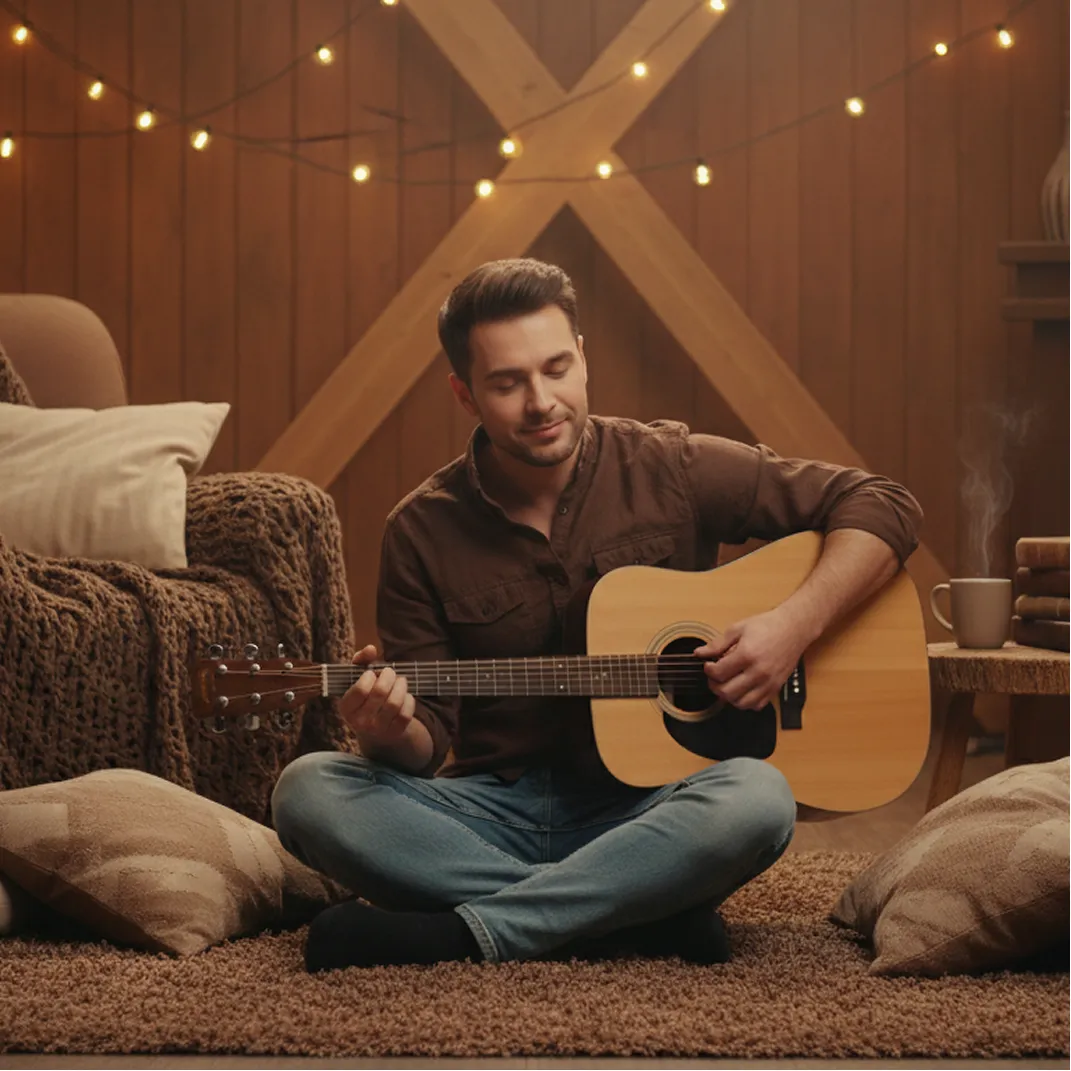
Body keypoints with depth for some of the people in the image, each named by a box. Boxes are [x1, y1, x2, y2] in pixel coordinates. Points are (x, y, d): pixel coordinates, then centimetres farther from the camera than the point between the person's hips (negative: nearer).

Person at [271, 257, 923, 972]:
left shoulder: (671, 470, -1)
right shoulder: (422, 532, 3)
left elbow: (885, 509, 0)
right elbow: (430, 741, 4)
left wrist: (797, 624, -15)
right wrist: (391, 735, -20)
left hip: (643, 809, -1)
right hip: (494, 807, 2)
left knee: (758, 799, -35)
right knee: (307, 790, -25)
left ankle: (457, 935, -30)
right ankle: (651, 917, -27)